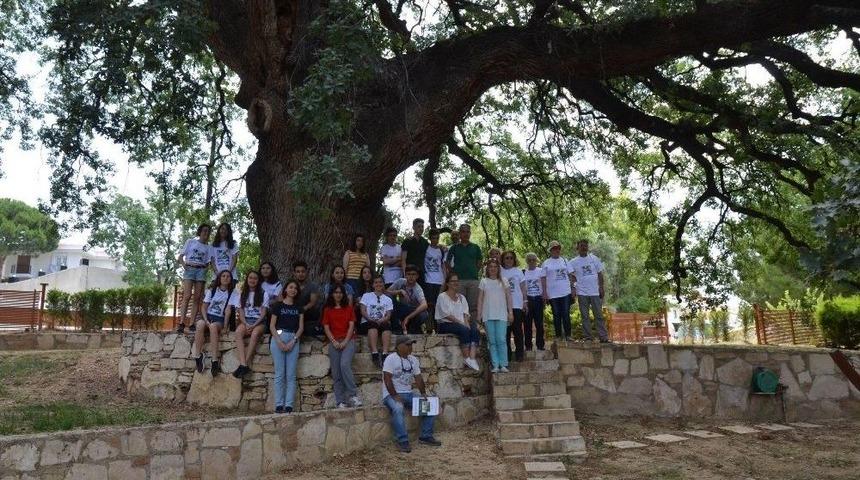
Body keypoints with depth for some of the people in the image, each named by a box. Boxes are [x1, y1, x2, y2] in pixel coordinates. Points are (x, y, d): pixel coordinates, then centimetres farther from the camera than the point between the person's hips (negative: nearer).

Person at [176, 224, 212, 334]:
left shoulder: (208, 247, 17)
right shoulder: (191, 242, 12)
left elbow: (207, 262, 13)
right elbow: (180, 256, 8)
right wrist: (183, 264, -9)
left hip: (201, 271, 3)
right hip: (189, 269, -2)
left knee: (197, 298, -4)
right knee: (187, 296, -16)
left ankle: (192, 324, -4)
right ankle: (181, 323, -19)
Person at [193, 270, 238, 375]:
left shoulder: (232, 294, 5)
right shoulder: (211, 291, 12)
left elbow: (228, 310, -6)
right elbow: (204, 307, 6)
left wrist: (224, 326, -16)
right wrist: (206, 321, -11)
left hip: (219, 319, -2)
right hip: (208, 316, 2)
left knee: (213, 326, -38)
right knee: (200, 324, -35)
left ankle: (214, 361, -42)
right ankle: (197, 356, -30)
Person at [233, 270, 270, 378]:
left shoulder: (263, 294, 7)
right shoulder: (242, 294, 16)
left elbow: (263, 313, 0)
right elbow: (241, 312, 8)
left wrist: (254, 325, -15)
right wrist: (246, 324, -12)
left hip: (259, 322, -2)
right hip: (245, 320, 2)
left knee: (255, 333, -37)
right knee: (238, 332, -33)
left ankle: (245, 364, -37)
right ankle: (244, 365, -43)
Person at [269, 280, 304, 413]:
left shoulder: (298, 307, 15)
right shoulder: (278, 306, 7)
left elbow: (301, 327, 9)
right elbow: (272, 326, 2)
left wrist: (293, 341, -6)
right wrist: (279, 342, -11)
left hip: (293, 340, 2)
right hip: (278, 338, -2)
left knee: (291, 375, -1)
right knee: (279, 374, -3)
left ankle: (289, 405, 0)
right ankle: (279, 405, 1)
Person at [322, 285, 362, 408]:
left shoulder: (349, 308, 11)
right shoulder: (327, 310, 13)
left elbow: (351, 326, 3)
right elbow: (326, 328, 6)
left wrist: (345, 341, -9)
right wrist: (334, 342, -8)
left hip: (348, 340, -2)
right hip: (334, 342, 2)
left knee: (345, 364, -25)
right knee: (336, 373, -3)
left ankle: (353, 395, -21)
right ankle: (340, 401, -1)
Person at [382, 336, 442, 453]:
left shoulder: (413, 360, 11)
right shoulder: (391, 359, -11)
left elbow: (418, 378, 11)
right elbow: (387, 379, -17)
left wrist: (423, 393, -3)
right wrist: (395, 396, -24)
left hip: (408, 394, 7)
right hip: (391, 395, -7)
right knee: (398, 408, -38)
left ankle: (426, 436, 4)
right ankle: (403, 441, -30)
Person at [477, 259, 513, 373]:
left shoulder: (503, 281, 10)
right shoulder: (484, 281, 9)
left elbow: (508, 297, 9)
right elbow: (480, 298, 8)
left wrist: (510, 312, 2)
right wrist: (479, 314, 1)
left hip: (501, 315, 0)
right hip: (488, 316, 1)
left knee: (501, 340, -8)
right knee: (492, 341, 1)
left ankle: (503, 364, -3)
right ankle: (495, 365, 4)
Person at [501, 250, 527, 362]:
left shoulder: (518, 271, 9)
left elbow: (523, 288, 10)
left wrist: (525, 301, 4)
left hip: (517, 305, 0)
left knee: (517, 330, -1)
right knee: (506, 330, 2)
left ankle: (519, 353, 7)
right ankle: (507, 354, 10)